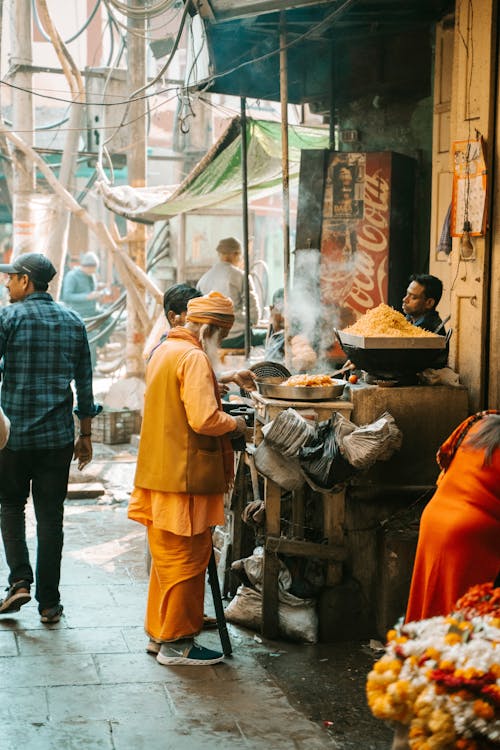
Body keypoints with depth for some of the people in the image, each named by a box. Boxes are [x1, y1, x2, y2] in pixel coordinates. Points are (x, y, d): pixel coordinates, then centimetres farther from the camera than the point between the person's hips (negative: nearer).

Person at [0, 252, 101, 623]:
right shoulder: (73, 322, 7)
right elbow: (84, 384, 9)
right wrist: (85, 434, 16)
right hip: (57, 435, 3)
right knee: (51, 515, 7)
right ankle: (49, 601, 10)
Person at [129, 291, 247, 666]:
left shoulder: (164, 351, 14)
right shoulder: (194, 358, -17)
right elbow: (204, 419, -25)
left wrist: (215, 389, 15)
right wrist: (234, 423, -7)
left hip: (158, 473, 10)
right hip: (184, 477, -10)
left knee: (167, 558, 18)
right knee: (186, 560, 0)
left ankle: (159, 633, 26)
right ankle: (177, 642, 7)